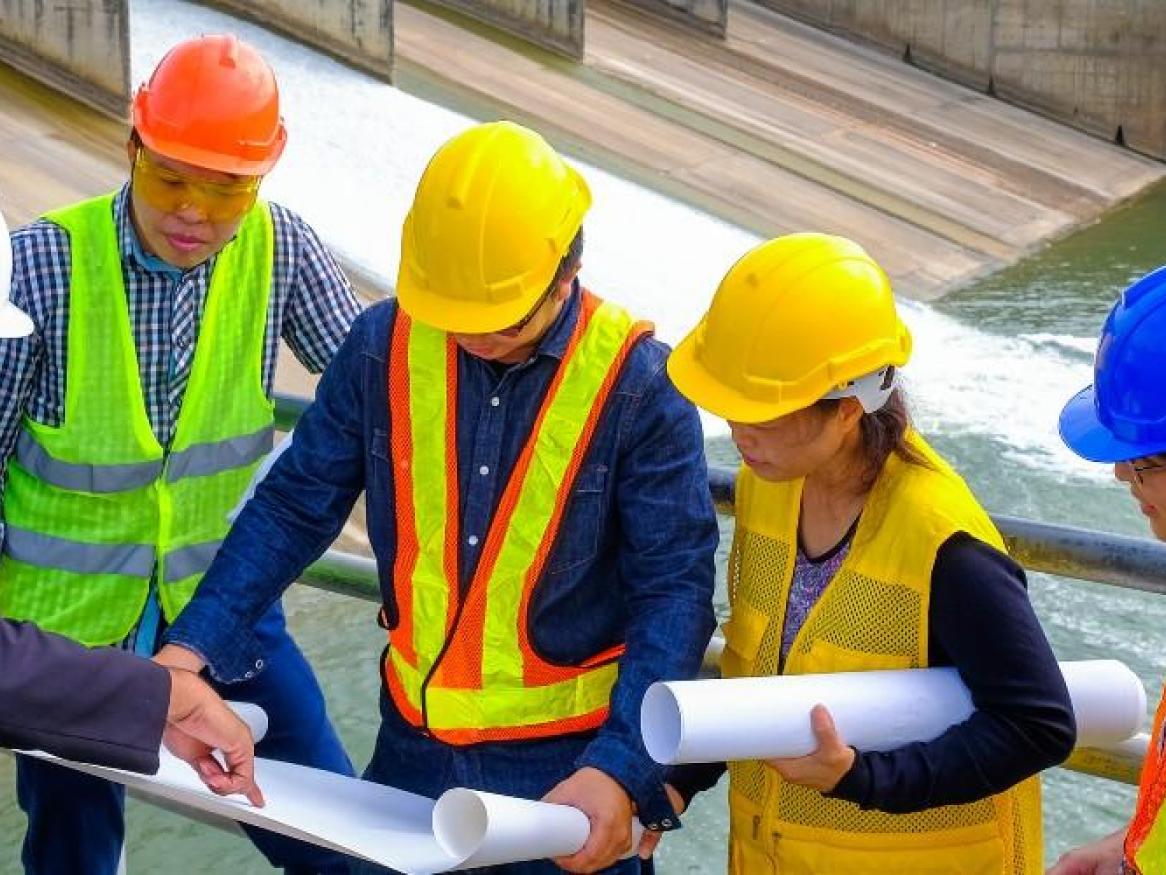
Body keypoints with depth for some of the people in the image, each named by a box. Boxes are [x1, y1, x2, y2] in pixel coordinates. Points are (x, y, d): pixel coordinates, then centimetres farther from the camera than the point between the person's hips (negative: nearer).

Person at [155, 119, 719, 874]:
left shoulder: (637, 385, -16)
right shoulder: (385, 346, -8)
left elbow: (676, 593, -15)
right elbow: (296, 506, 1)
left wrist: (620, 771, -24)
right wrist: (193, 646, -9)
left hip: (567, 761, -3)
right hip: (414, 743, 4)